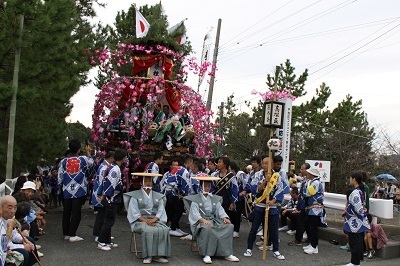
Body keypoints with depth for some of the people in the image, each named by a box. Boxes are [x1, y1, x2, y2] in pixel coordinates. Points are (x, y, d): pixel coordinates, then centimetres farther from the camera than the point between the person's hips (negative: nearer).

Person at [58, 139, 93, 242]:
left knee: (66, 212, 13)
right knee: (76, 213, 2)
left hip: (66, 191, 3)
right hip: (79, 191, -3)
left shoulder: (63, 161, -1)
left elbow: (59, 178, 2)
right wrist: (88, 152, 31)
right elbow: (91, 162, 18)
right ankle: (72, 235, 3)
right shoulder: (83, 159, -6)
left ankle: (66, 233, 23)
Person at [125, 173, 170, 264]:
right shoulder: (135, 196, 7)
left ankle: (159, 255, -25)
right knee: (148, 230, -35)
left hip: (155, 220, 3)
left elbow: (161, 211, 8)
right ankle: (148, 256, -26)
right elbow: (134, 212, -2)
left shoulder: (158, 196, 17)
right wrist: (145, 220, -16)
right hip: (140, 221, -3)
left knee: (164, 230, -29)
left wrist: (154, 219, -12)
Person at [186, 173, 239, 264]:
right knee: (207, 229, -39)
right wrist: (204, 220, -26)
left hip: (214, 220, 5)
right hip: (201, 222, -5)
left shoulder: (215, 199, 21)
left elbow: (220, 210, 9)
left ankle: (228, 254, -21)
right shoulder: (195, 199, 5)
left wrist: (225, 218, -12)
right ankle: (207, 255, -31)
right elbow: (195, 213, -8)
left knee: (230, 226, -19)